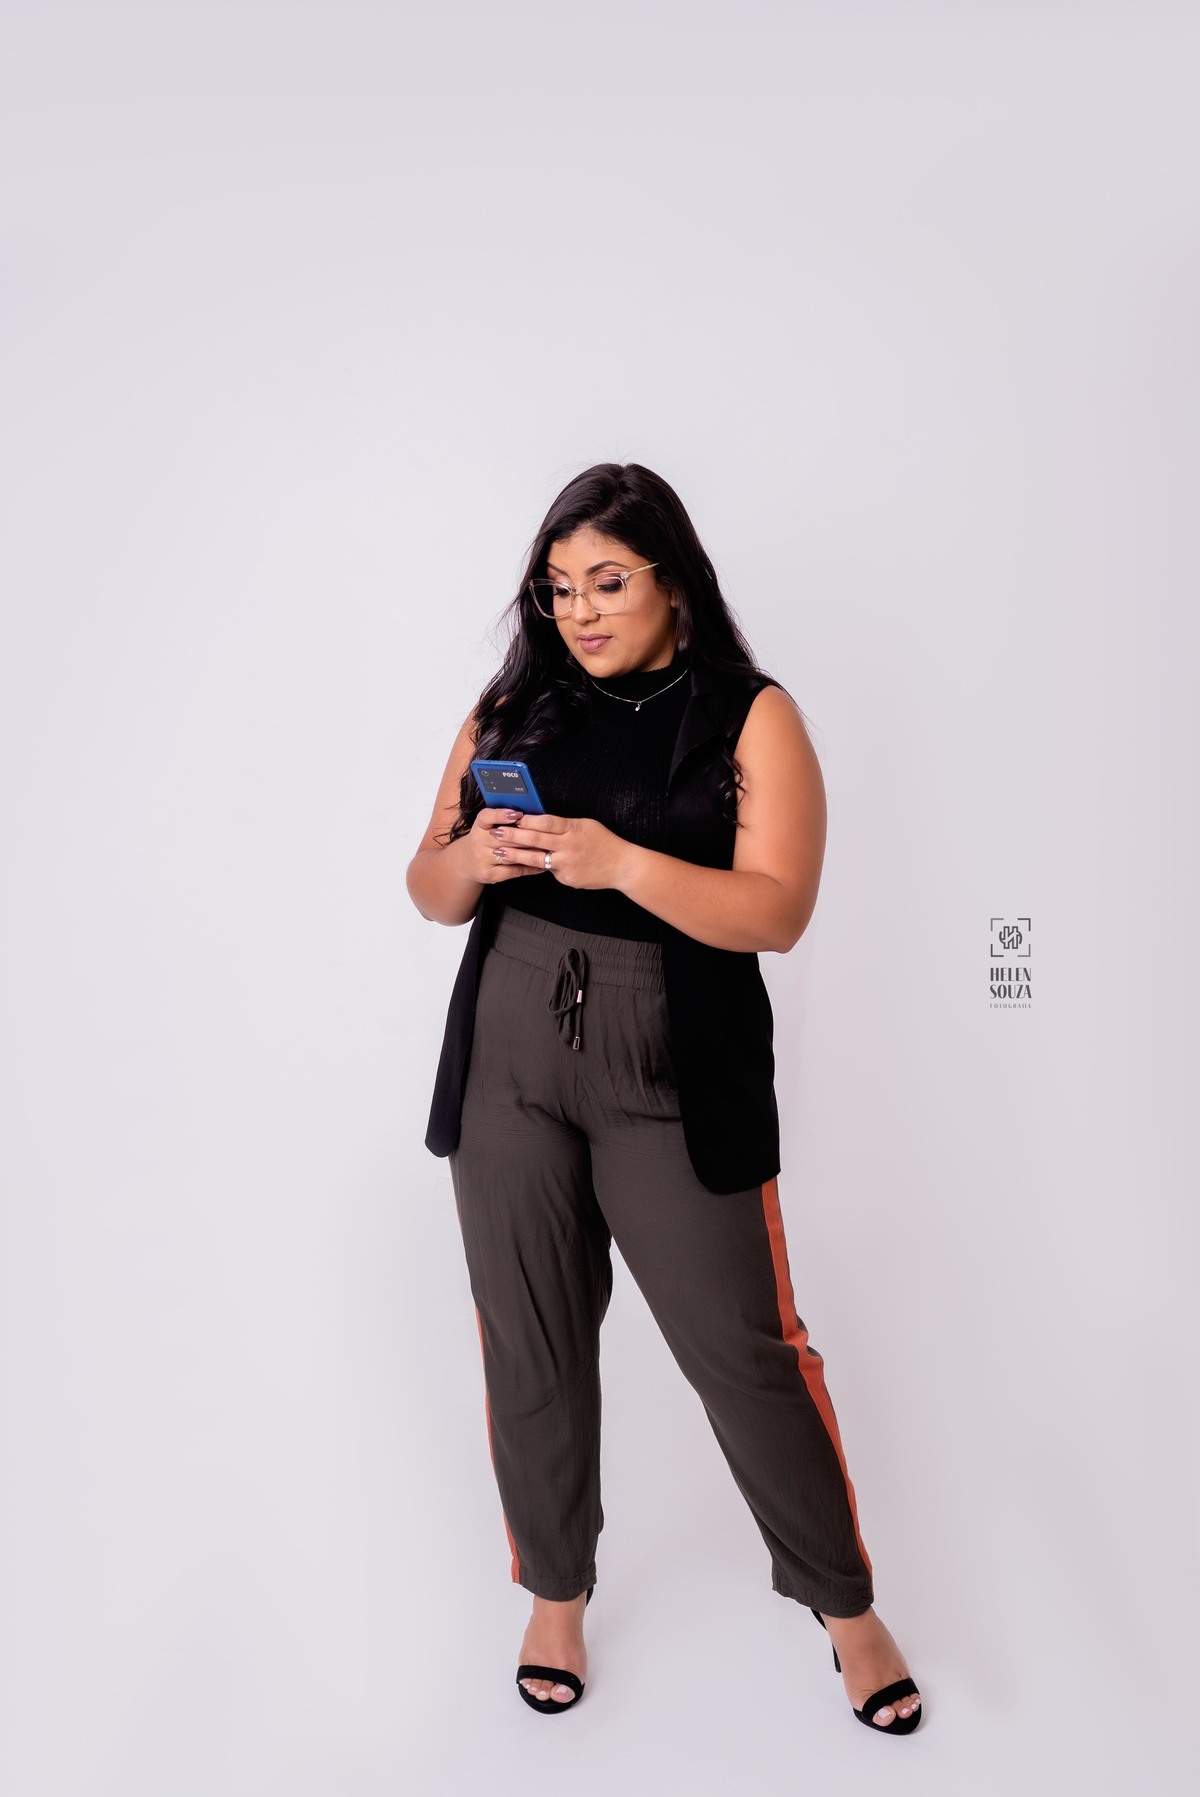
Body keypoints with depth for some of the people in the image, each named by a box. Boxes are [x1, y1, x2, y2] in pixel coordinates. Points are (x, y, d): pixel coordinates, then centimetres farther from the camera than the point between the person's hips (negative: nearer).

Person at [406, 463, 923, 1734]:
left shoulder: (752, 718, -3)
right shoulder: (512, 708, 8)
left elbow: (776, 912, -13)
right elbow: (428, 893, 10)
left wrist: (621, 862, -25)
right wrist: (471, 859, -13)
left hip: (673, 1079, -3)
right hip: (507, 1064, 4)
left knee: (744, 1349, 2)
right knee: (531, 1342, 11)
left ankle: (846, 1607, 25)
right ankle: (556, 1594, 34)